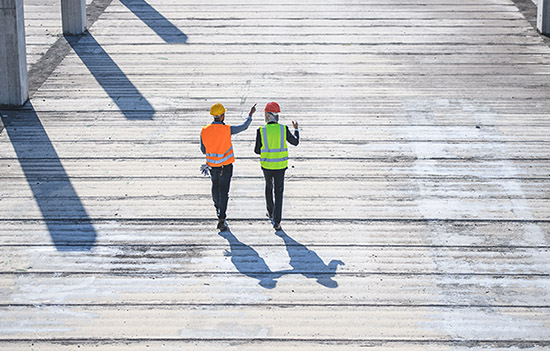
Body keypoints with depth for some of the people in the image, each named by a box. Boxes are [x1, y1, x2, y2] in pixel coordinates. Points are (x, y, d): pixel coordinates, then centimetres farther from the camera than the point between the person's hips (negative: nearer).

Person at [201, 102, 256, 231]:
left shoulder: (204, 131, -10)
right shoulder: (227, 130, -21)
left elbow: (203, 150, 1)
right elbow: (244, 127, -7)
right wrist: (251, 114, 6)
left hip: (212, 165, 4)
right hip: (225, 166, -4)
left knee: (215, 185, 29)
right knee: (223, 192, -1)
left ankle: (217, 207, 54)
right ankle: (221, 220, -6)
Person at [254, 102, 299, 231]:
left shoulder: (261, 131, -12)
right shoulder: (283, 129, -9)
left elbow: (257, 150, -5)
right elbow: (295, 142, 6)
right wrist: (296, 129, 23)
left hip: (266, 165, 0)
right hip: (280, 166, 0)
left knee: (269, 186, 27)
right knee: (278, 192, 5)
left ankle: (271, 212, 42)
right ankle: (276, 222, -2)